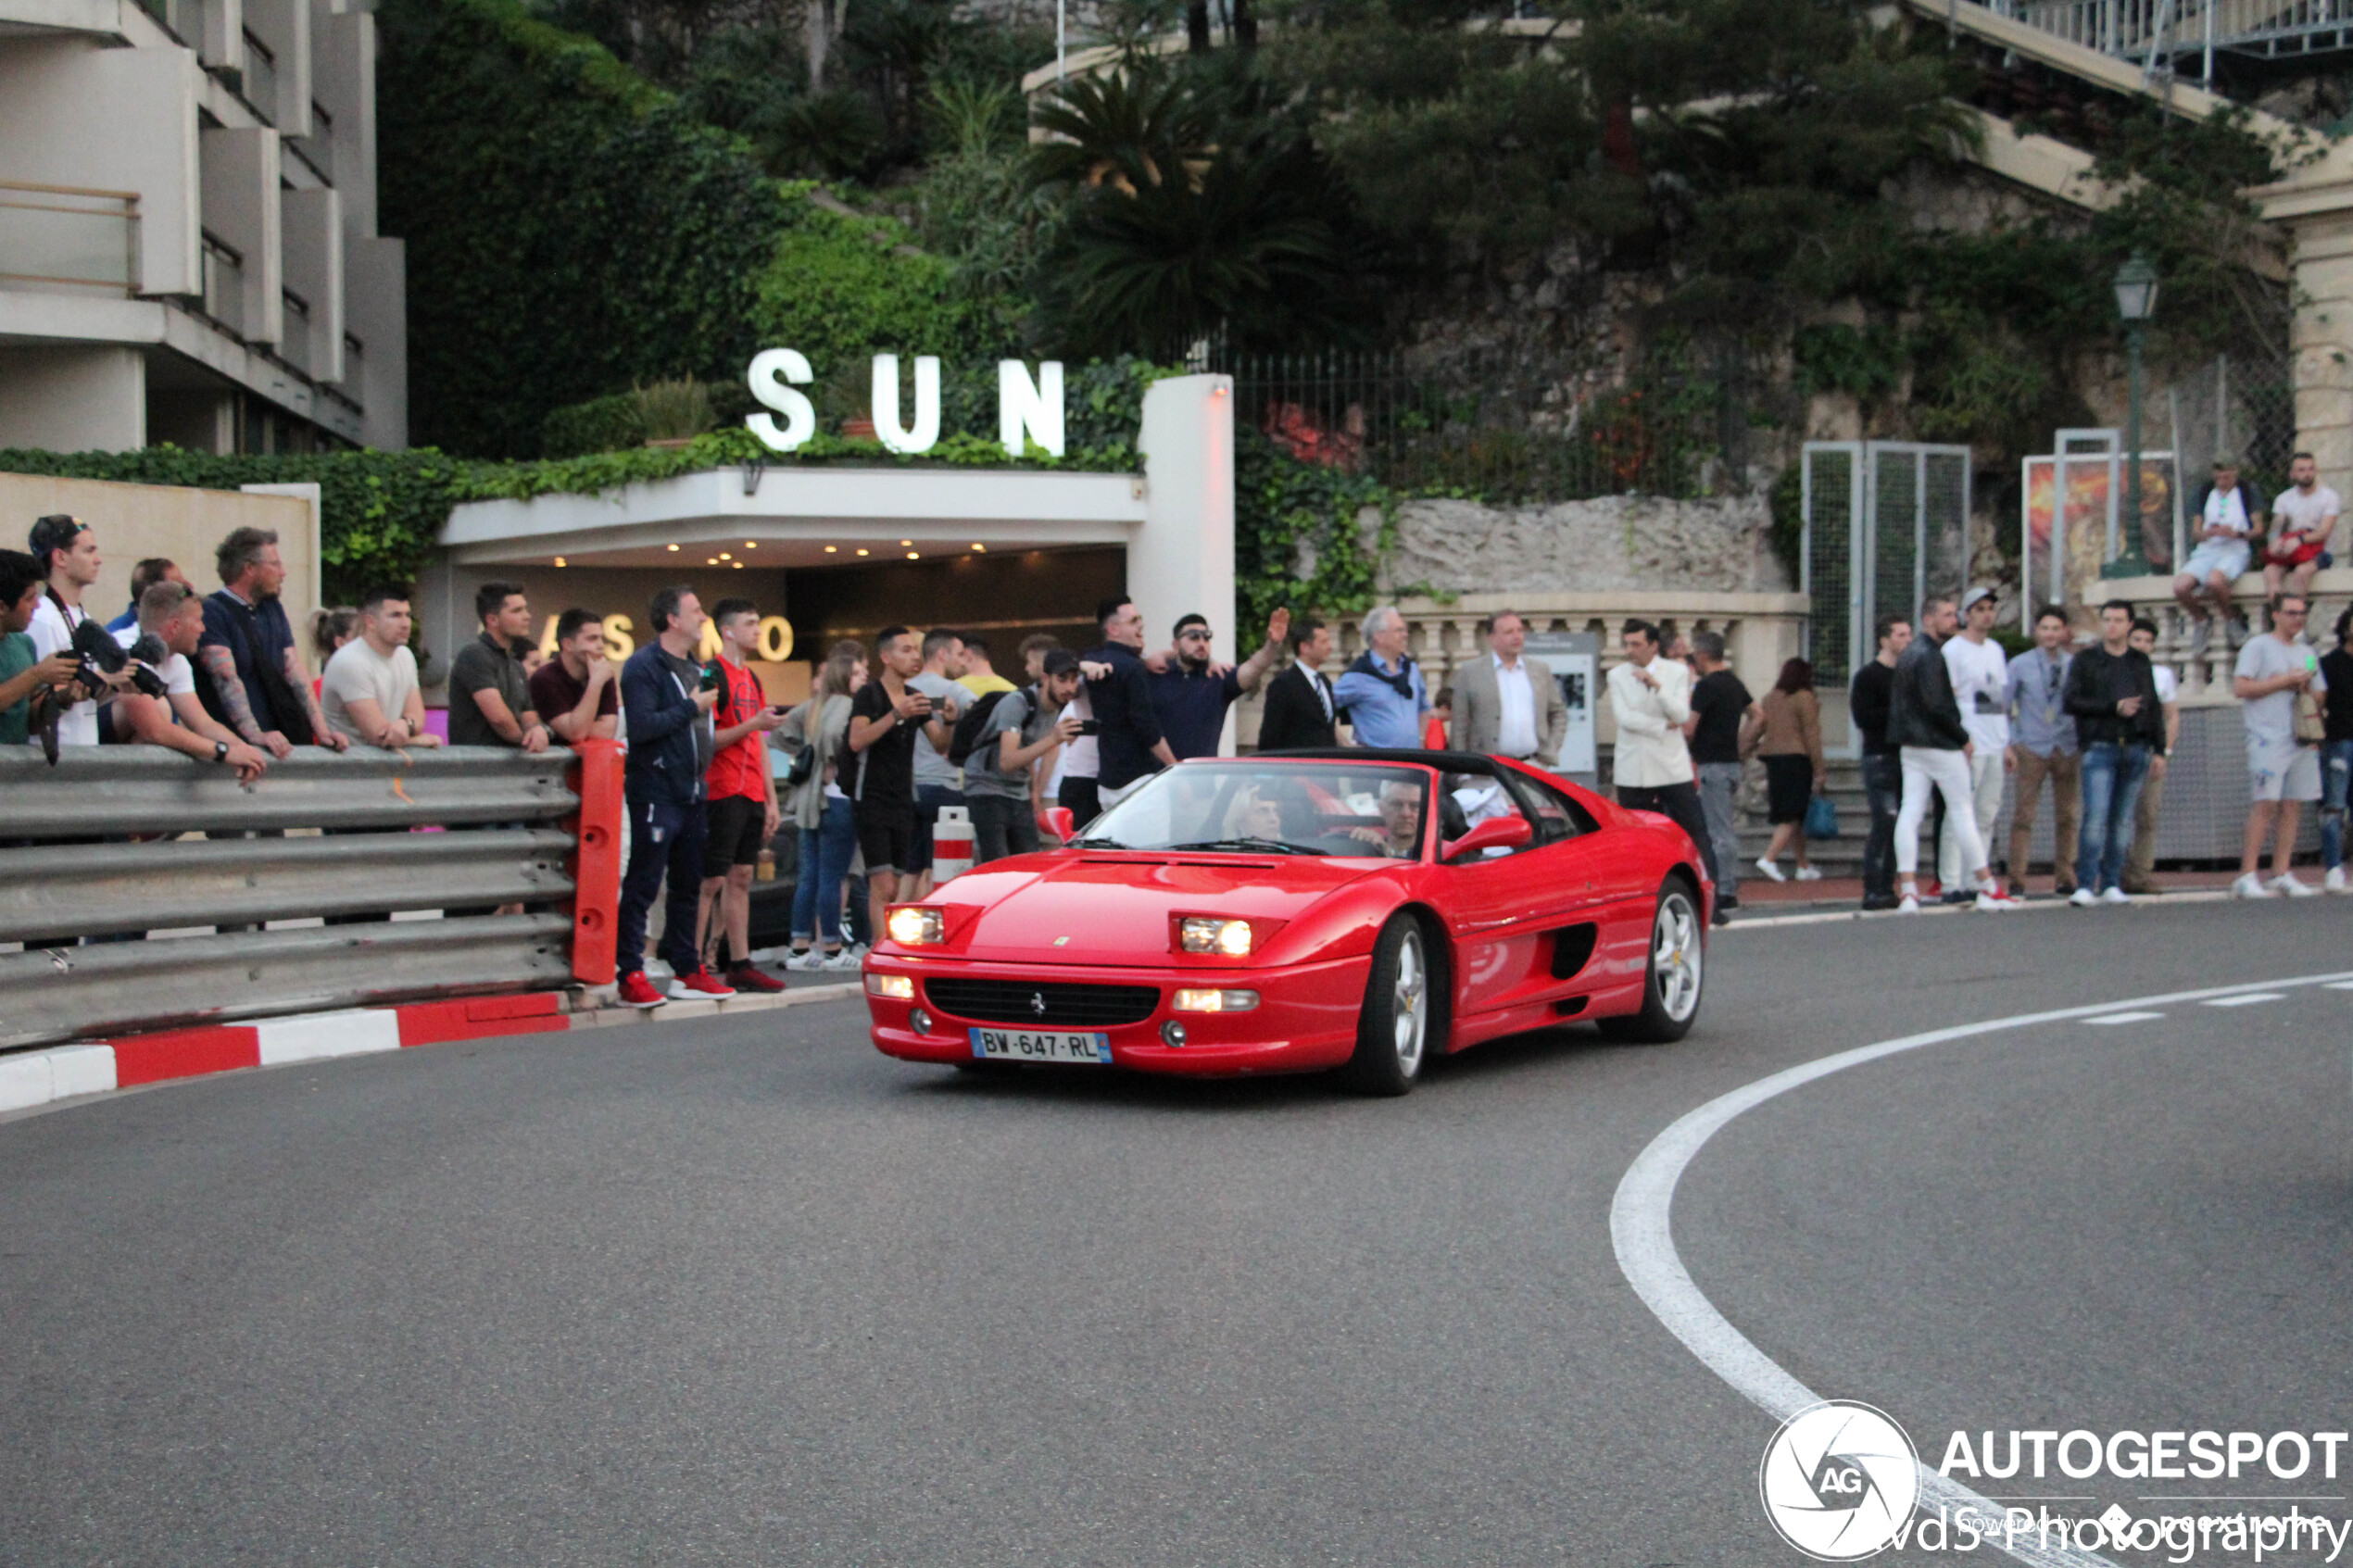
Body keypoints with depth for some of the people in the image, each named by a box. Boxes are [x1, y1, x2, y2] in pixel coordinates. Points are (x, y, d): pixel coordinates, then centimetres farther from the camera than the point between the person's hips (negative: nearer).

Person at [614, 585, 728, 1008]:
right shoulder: (643, 667, -11)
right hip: (656, 794, -9)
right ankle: (631, 976, -5)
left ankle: (686, 971, 20)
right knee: (642, 887, -6)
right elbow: (642, 726, -22)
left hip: (691, 794, 9)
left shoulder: (694, 668, 17)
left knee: (688, 886, 13)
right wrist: (691, 707, -15)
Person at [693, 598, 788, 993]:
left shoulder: (752, 680, 19)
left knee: (741, 878, 8)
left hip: (752, 795, 8)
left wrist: (771, 800, 18)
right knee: (713, 880, -8)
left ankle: (739, 964, 11)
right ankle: (695, 966, -5)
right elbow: (706, 739, -14)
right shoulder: (712, 675, -8)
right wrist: (753, 724, -22)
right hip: (722, 793, -8)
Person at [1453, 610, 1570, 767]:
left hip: (1534, 765, 3)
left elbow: (1559, 713, 20)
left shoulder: (1541, 670, 15)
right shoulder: (1470, 672, 4)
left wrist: (1549, 754, 7)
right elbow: (1459, 726, 3)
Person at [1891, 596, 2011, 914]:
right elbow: (1937, 705, -21)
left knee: (1909, 813, 1)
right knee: (1963, 811, -1)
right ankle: (1987, 889, 5)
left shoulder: (1908, 654, 15)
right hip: (1940, 745, -9)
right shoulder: (1931, 655, -15)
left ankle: (1908, 890, -6)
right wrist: (1964, 738, -11)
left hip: (1910, 746, 9)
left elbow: (1897, 703, 19)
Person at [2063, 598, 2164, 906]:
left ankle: (2111, 885, 10)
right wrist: (2114, 708, -14)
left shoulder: (2141, 662, 17)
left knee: (2123, 822, 4)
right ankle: (2085, 886, -14)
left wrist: (2159, 748, 10)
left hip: (2136, 750, 4)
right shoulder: (2085, 661, 6)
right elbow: (2072, 702, -5)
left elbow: (2152, 706, 18)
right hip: (2100, 749, -4)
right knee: (2096, 819, -14)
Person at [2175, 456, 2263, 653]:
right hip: (2206, 551, 4)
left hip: (2235, 550, -4)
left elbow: (2258, 528, 6)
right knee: (2180, 587, -26)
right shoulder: (2205, 492, 16)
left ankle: (2230, 619, -8)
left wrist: (2237, 533, -14)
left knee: (2214, 581, -38)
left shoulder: (2247, 491, 7)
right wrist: (2207, 532, -8)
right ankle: (2201, 620, 6)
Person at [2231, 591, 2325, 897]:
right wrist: (2286, 680, -8)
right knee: (2265, 804, -13)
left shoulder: (2306, 653, 21)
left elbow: (2318, 696, 24)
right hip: (2269, 737, -6)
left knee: (2292, 805, 2)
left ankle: (2282, 874, 5)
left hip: (2302, 740, 6)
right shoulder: (2258, 646, 2)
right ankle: (2248, 875, -12)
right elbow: (2240, 688, -9)